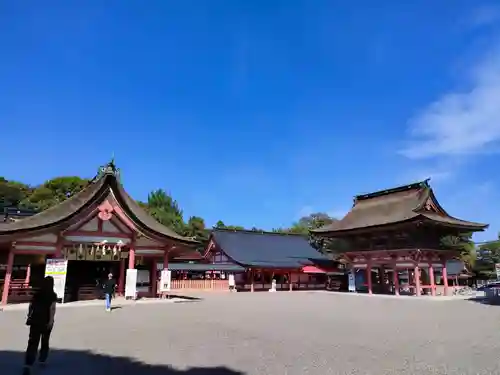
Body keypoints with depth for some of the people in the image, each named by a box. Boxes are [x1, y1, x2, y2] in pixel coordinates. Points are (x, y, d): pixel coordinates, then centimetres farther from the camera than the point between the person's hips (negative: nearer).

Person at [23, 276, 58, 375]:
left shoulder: (37, 293, 6)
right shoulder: (52, 295, -6)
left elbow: (31, 306, 12)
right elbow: (52, 308, -17)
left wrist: (29, 317, 26)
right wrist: (51, 320, -19)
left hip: (35, 320, 2)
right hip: (46, 321, -2)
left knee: (32, 342, -3)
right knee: (45, 341, 18)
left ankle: (28, 366, -16)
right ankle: (42, 360, 30)